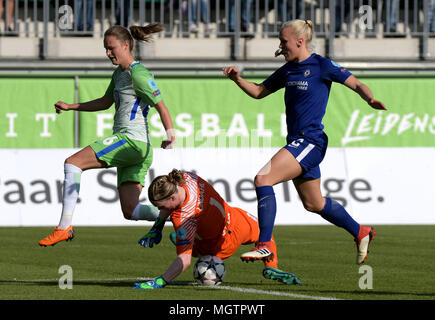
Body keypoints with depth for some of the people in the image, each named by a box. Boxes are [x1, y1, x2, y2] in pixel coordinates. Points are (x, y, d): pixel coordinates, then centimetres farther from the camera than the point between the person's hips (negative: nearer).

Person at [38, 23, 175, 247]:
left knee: (73, 162, -13)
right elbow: (105, 102, 35)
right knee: (130, 210, 2)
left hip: (132, 140, -10)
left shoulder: (138, 74, -8)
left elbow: (161, 106, -16)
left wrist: (170, 135, -32)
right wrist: (70, 107, 31)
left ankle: (64, 227, -18)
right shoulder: (119, 73, 21)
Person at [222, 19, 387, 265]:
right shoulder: (287, 70, 12)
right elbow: (259, 92, 20)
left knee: (263, 179, -21)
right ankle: (360, 233, 37)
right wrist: (238, 79, 3)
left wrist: (370, 100, -26)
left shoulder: (322, 66, -9)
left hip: (310, 142, -9)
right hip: (298, 143, 9)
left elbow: (357, 84, -6)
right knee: (314, 204, 19)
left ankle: (265, 244, -21)